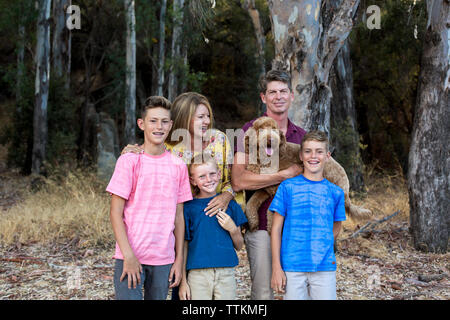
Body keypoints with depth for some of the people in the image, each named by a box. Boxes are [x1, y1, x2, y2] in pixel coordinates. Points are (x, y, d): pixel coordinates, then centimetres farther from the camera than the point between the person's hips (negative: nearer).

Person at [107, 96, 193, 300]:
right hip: (131, 257, -3)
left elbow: (178, 216, 10)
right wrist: (128, 256, -13)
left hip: (164, 260, 4)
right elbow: (116, 213, -6)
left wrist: (179, 259, 6)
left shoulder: (178, 166, 7)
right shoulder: (129, 161, -4)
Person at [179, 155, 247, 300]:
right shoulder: (189, 207, 2)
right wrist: (183, 281, 1)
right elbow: (184, 245, 4)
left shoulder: (230, 204, 7)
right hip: (198, 274, -2)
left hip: (226, 273, 2)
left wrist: (232, 229, -7)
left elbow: (239, 246, 12)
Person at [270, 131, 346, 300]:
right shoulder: (288, 187, 1)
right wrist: (276, 267, -4)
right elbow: (276, 229, 0)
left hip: (325, 268, 2)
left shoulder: (335, 192, 7)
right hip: (292, 267, -2)